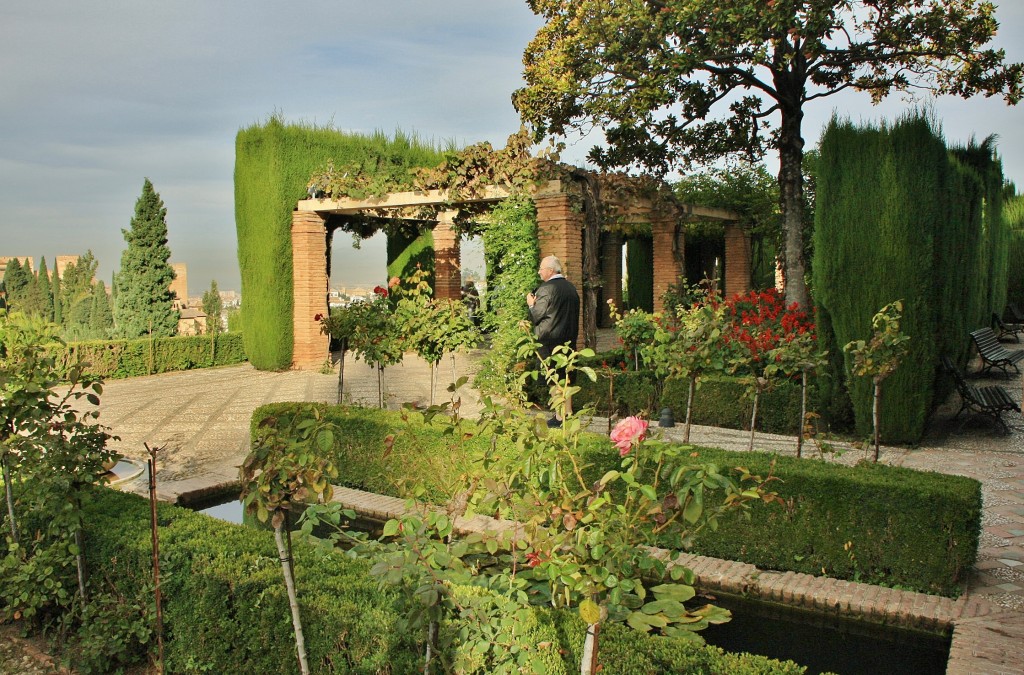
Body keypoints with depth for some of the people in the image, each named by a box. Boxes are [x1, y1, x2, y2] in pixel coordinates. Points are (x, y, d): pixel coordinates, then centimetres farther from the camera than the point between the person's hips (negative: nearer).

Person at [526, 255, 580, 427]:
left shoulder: (545, 289, -16)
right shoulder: (571, 287, 9)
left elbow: (536, 316, -12)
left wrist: (531, 304, 4)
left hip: (549, 340, -7)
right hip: (568, 340, 7)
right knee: (565, 378, 15)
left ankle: (559, 416, 2)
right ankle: (568, 413, 20)